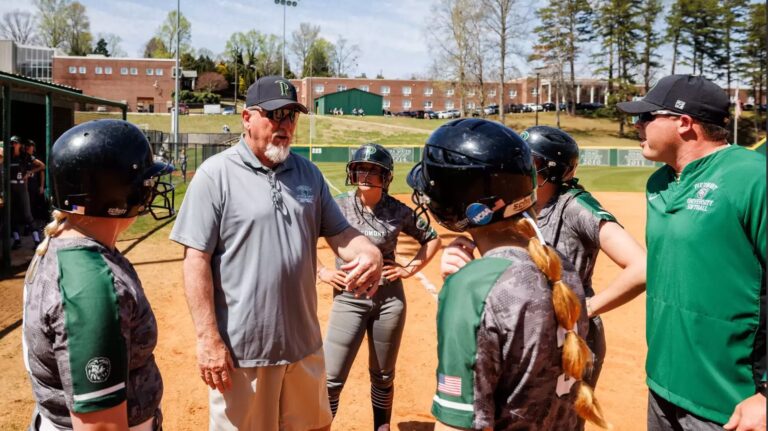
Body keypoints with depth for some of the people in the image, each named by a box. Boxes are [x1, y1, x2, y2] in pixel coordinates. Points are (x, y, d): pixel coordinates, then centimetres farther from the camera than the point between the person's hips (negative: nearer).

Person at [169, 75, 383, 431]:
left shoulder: (308, 172, 7)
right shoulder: (216, 174, -9)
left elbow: (338, 232, 9)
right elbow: (197, 258, -12)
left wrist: (369, 252, -14)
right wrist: (208, 337, -16)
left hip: (304, 342, 6)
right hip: (240, 348, -5)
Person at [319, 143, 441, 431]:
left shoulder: (398, 212, -4)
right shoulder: (338, 206, -5)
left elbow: (431, 239, 9)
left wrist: (410, 269, -1)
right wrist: (320, 271, -3)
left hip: (389, 299, 1)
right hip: (348, 299, -1)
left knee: (383, 376, 15)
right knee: (331, 378, -2)